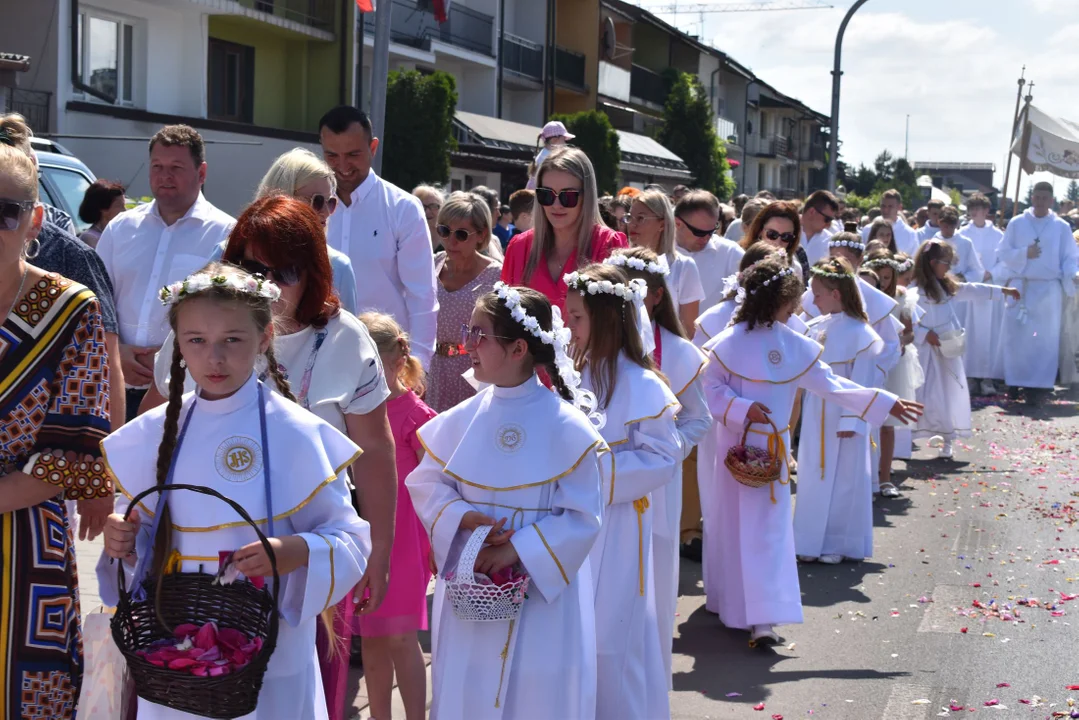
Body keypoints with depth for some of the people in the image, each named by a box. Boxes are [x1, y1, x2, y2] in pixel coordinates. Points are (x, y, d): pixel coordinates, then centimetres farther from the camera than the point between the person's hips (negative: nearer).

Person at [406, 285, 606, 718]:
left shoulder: (566, 428, -14)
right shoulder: (464, 419, -2)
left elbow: (583, 518, -13)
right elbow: (426, 483, 5)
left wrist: (518, 549, -19)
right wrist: (462, 518, -14)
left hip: (541, 593, -4)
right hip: (470, 590, 4)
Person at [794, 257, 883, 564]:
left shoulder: (860, 333, -15)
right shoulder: (816, 327, 2)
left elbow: (862, 383, -14)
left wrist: (851, 421, -15)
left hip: (843, 417, -6)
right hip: (816, 416, 6)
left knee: (842, 480, 5)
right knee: (812, 478, 11)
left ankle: (839, 544, 17)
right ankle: (811, 542, 22)